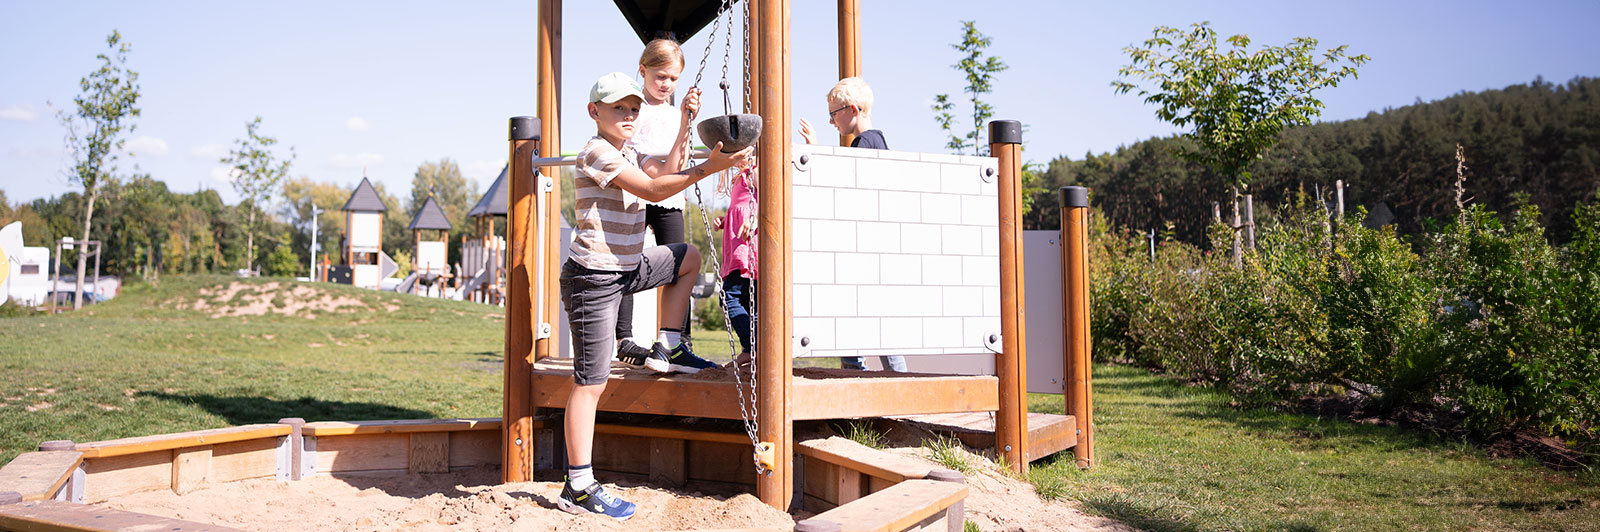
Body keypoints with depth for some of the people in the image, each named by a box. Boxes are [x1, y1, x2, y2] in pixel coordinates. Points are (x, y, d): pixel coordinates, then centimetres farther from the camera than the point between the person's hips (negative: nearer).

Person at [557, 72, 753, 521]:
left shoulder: (627, 154, 14)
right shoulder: (596, 152, -15)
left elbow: (666, 173, 23)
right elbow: (653, 190, -24)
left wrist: (685, 125, 14)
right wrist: (710, 167, -27)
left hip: (627, 267, 10)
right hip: (594, 277, -9)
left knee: (688, 258, 25)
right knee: (592, 382, -8)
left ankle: (667, 348, 21)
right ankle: (578, 488, -3)